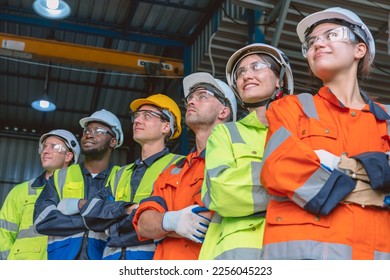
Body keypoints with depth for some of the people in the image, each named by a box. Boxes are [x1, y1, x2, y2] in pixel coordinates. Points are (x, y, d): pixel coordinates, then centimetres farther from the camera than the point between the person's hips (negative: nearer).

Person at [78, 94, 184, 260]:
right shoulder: (122, 173, 21)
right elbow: (91, 215, 9)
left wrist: (111, 210, -6)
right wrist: (128, 209, -10)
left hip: (151, 254, -5)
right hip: (113, 255, 6)